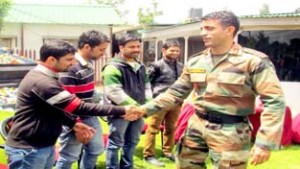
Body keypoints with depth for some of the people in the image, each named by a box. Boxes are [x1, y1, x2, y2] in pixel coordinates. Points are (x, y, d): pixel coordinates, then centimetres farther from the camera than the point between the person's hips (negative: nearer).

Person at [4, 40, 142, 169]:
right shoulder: (42, 82, -26)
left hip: (45, 146, 10)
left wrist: (74, 124, -2)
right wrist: (121, 111, -23)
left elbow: (55, 108, 16)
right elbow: (79, 107, -26)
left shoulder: (44, 77, 9)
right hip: (28, 149, -10)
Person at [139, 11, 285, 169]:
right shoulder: (195, 62, 7)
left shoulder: (254, 61, -11)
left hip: (230, 132, -5)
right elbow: (176, 92, 12)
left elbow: (274, 101, -14)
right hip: (196, 126, 6)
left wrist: (265, 142, -21)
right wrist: (145, 109, 1)